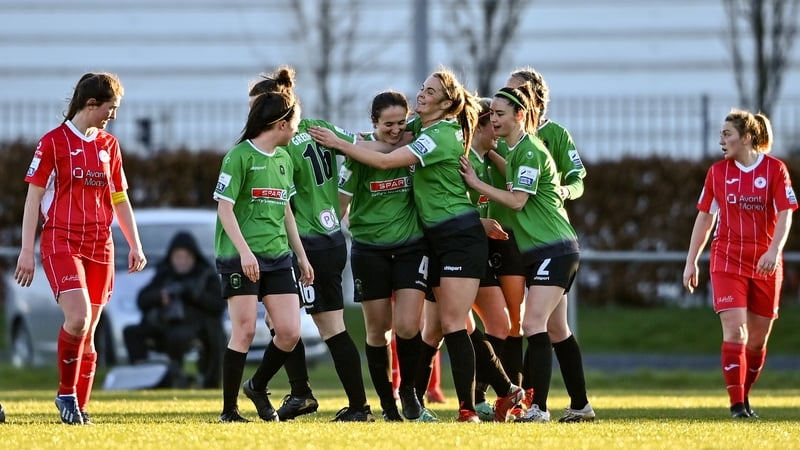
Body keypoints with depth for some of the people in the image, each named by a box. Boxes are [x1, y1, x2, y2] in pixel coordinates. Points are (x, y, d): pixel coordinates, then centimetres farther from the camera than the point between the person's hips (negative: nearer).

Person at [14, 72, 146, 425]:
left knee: (88, 331, 3)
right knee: (78, 317, -21)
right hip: (61, 241, -5)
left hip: (100, 246, 5)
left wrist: (135, 245, 14)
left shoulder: (109, 145, 14)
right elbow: (33, 198, -2)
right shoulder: (53, 142, -3)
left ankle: (79, 408, 9)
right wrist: (27, 251, -7)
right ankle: (66, 393, -4)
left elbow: (120, 200, 21)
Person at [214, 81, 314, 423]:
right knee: (245, 331, -8)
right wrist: (244, 250, -21)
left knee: (290, 331, -2)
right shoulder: (240, 156, -8)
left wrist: (301, 256, 21)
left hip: (277, 257, 7)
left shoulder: (283, 159, 15)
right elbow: (224, 207, -12)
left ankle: (258, 387, 22)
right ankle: (229, 410, 2)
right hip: (240, 257, -7)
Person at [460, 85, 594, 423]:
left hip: (554, 250, -10)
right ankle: (580, 406, 20)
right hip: (538, 252, 10)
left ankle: (539, 408, -22)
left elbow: (517, 201, -16)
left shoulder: (530, 151, -14)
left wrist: (476, 183, -12)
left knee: (533, 325, -18)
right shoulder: (515, 151, 16)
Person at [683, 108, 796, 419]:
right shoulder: (717, 172, 6)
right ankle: (737, 404, -13)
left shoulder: (775, 169, -2)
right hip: (727, 262, 0)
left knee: (758, 339, 5)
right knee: (735, 331, -14)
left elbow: (785, 214, -7)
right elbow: (705, 217, 11)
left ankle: (745, 397, 23)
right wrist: (691, 262, 9)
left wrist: (774, 249, -22)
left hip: (766, 265, 0)